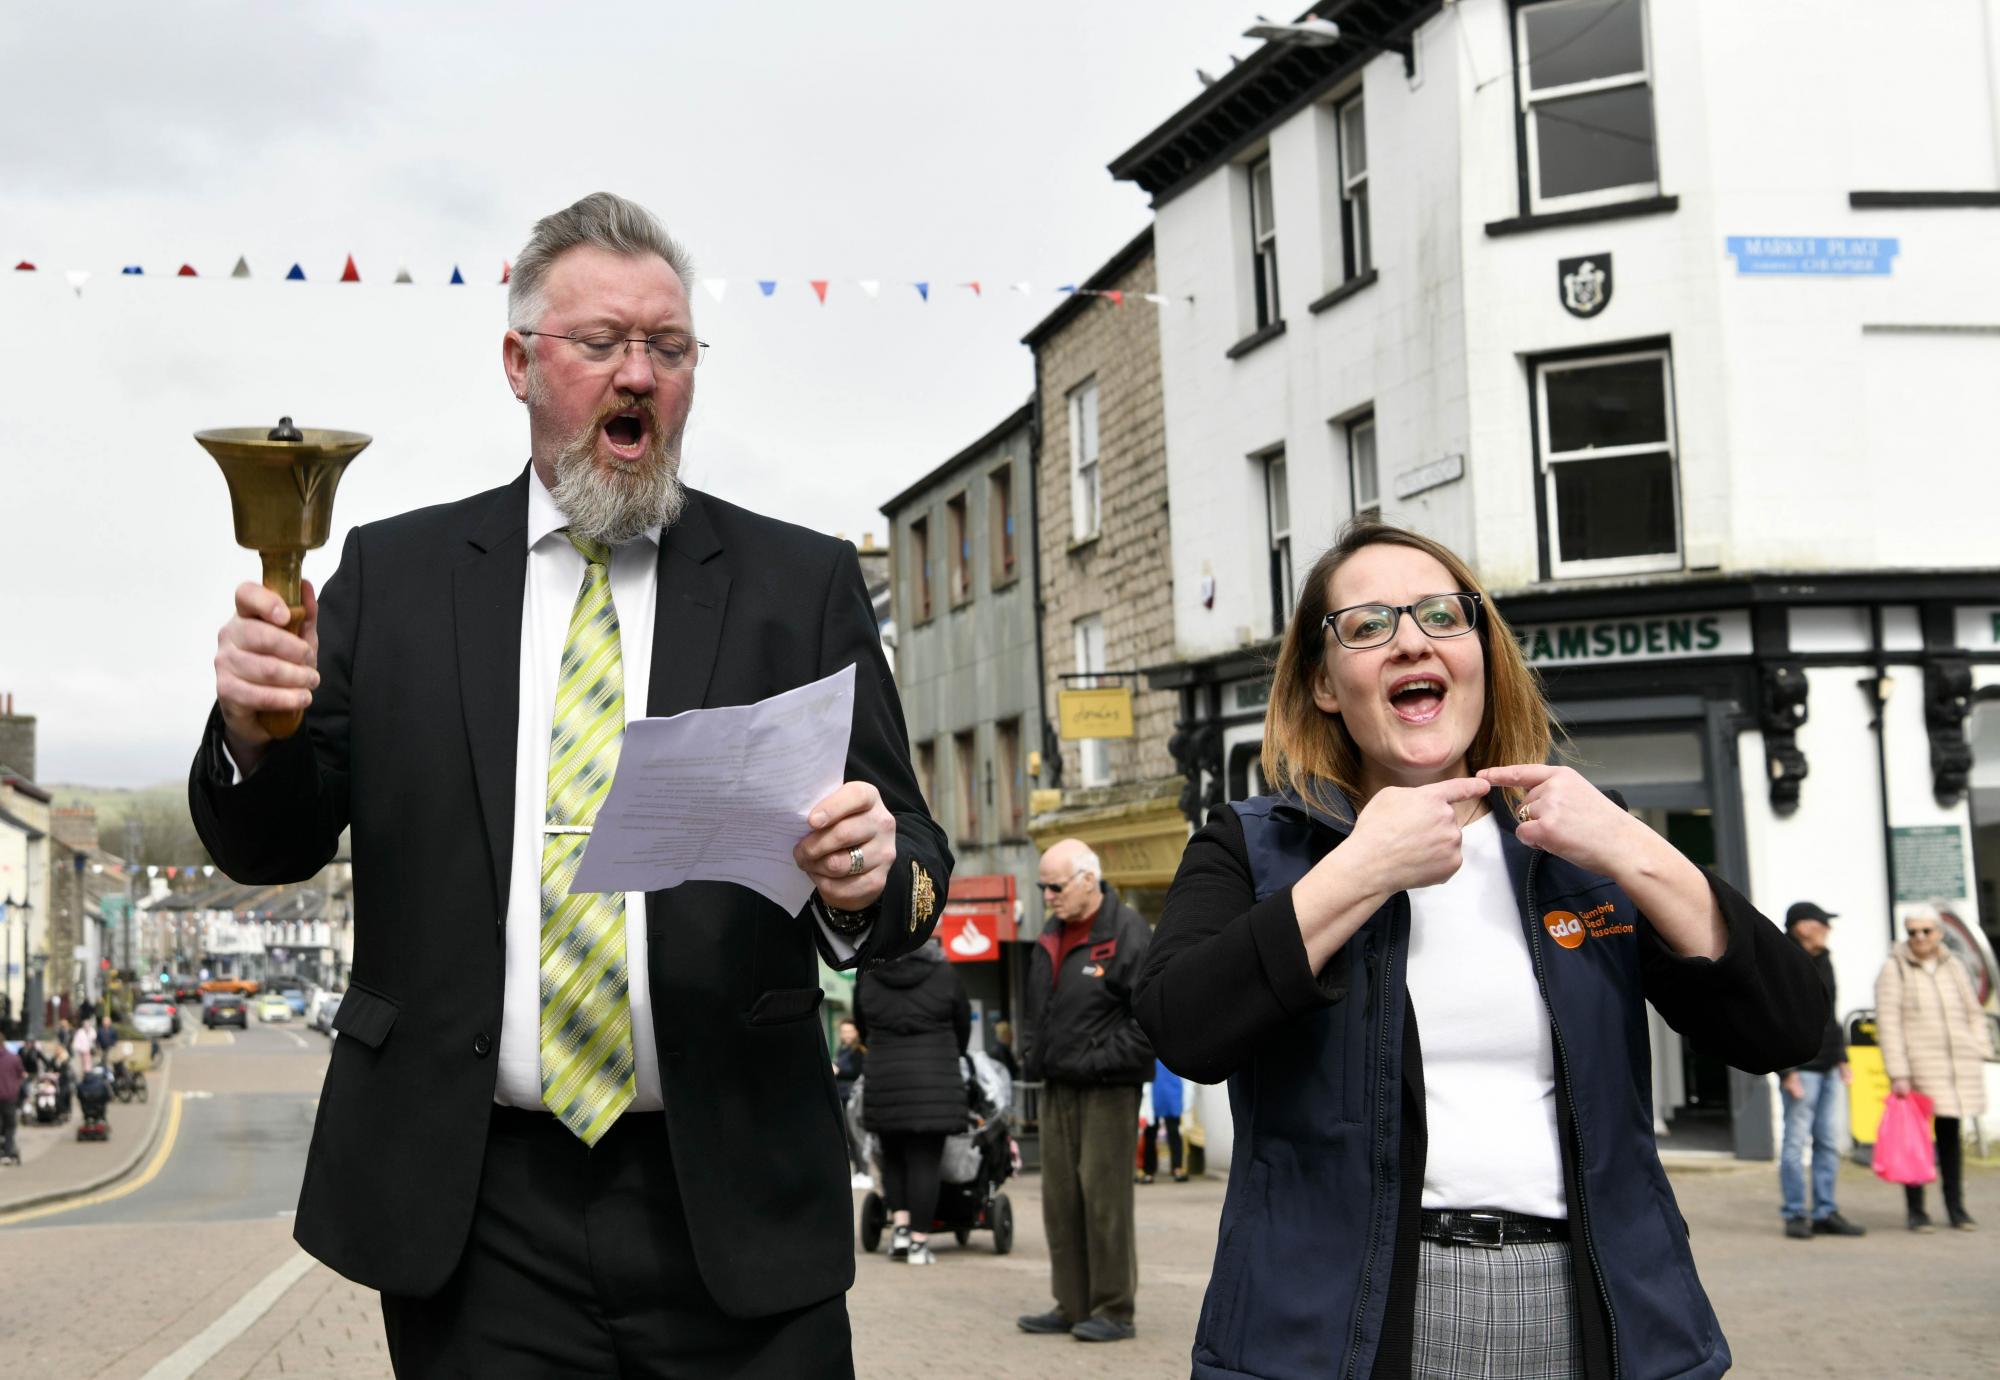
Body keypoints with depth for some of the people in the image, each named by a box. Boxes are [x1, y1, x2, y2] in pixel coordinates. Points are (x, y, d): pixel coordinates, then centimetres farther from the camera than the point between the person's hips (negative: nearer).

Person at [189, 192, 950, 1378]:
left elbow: (912, 860, 2)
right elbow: (270, 845, 8)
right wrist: (252, 730, -14)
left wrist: (872, 876, -21)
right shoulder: (391, 573, 7)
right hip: (474, 1213, 1)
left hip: (734, 1203, 0)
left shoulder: (805, 582, 4)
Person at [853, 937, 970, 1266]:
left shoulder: (867, 979, 4)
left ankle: (899, 1225, 6)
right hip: (935, 1084, -1)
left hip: (884, 1083, 2)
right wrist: (952, 1058, 31)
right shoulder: (945, 975, 1)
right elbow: (963, 1025, 13)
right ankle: (919, 1241, 1)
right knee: (925, 1161, 1)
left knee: (893, 1157, 17)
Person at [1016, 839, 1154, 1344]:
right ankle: (1072, 1306, 17)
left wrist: (1103, 1061, -17)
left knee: (1104, 1196, -7)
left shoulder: (1127, 933, -10)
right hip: (1057, 1087, 8)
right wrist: (1031, 1056, 13)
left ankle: (1115, 1309, 0)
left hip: (1107, 1091, -8)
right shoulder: (1050, 939, 15)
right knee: (1060, 1198, 9)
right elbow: (1033, 1008, 26)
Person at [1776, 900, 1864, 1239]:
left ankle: (1825, 1214, 16)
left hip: (1829, 1068, 8)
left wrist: (1841, 1058, 17)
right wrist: (1787, 1070, -17)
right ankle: (1794, 1215, 4)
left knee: (1829, 1142, 9)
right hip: (1801, 1068, -8)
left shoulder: (1823, 960, 15)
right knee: (1796, 1141, -3)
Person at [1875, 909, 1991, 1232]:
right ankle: (1915, 1211, 4)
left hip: (1959, 1066, 4)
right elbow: (1887, 1023, -8)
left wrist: (1979, 1052, 6)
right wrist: (1898, 1073, -14)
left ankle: (1956, 1207, 17)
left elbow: (1973, 1013, 19)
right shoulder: (1894, 968, -3)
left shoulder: (1953, 966, 12)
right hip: (1917, 1067, -4)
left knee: (1951, 1135, 9)